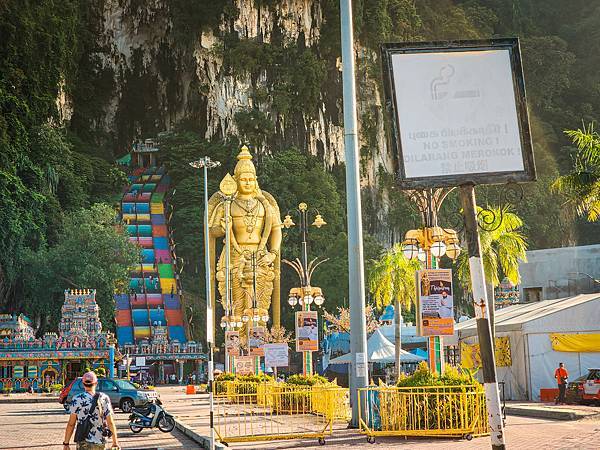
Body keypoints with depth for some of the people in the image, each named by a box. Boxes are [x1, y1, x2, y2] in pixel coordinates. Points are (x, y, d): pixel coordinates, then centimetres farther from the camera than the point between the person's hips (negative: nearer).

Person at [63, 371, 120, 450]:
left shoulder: (77, 399, -5)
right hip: (100, 443, 3)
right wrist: (115, 442, 6)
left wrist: (66, 443, 2)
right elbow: (110, 423, -2)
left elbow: (71, 424, -5)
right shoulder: (104, 398, 0)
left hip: (84, 443, -3)